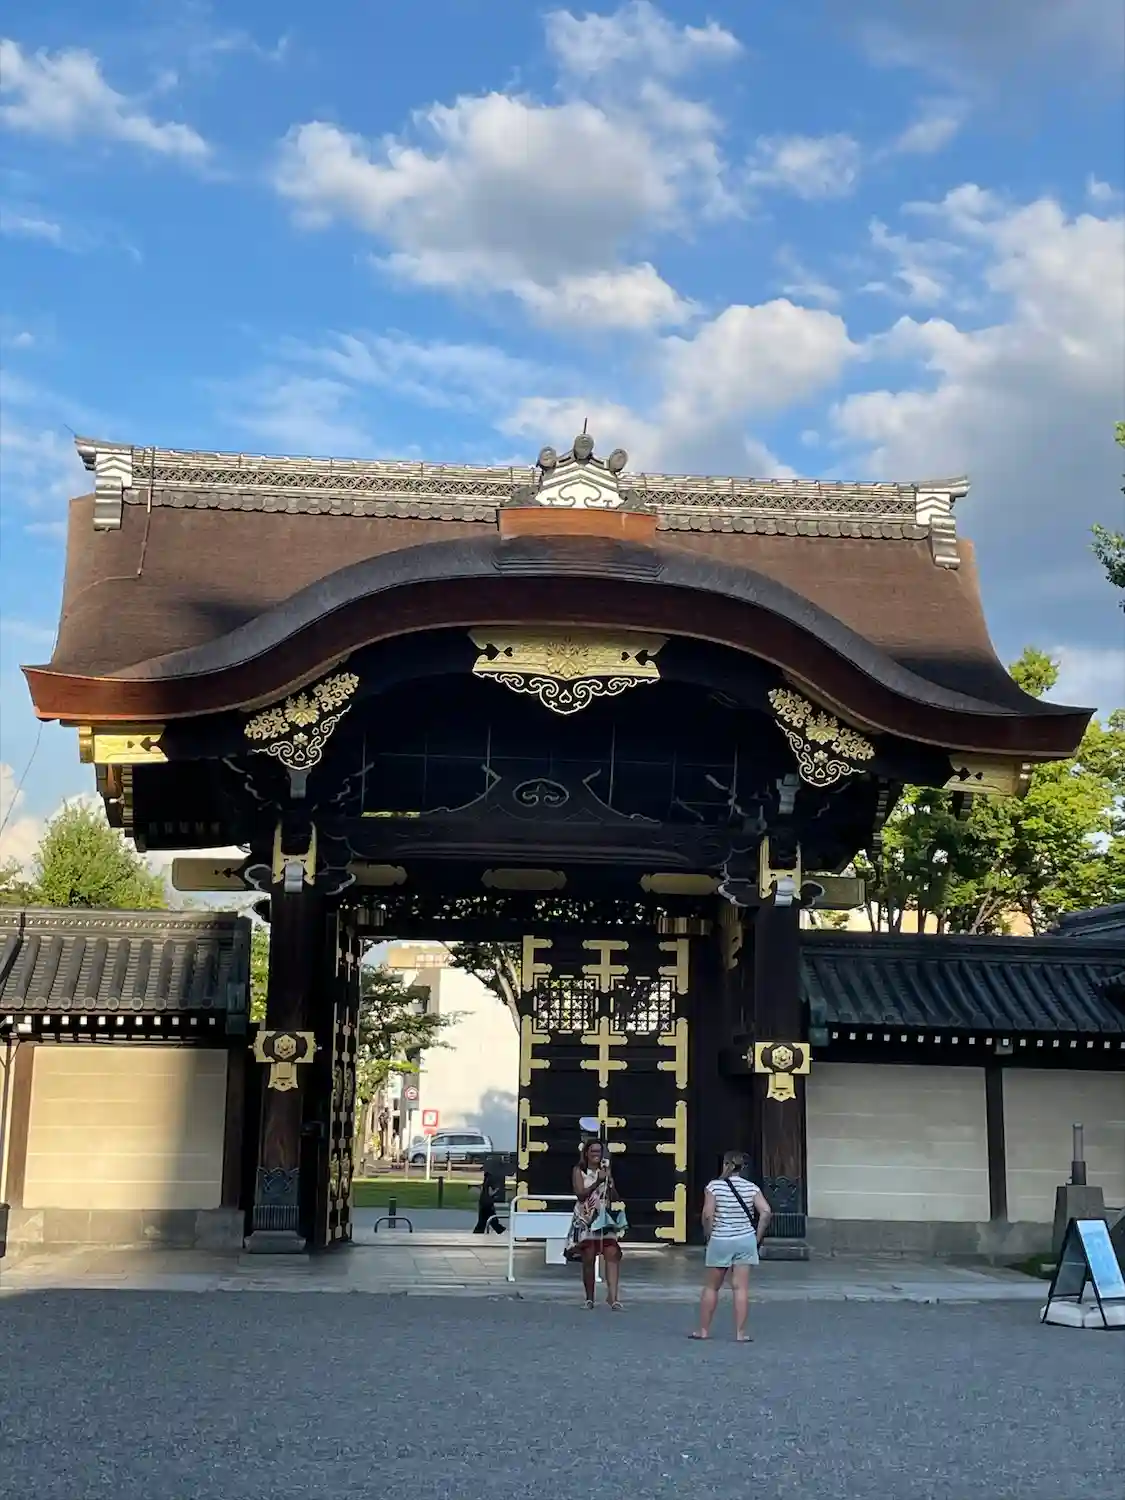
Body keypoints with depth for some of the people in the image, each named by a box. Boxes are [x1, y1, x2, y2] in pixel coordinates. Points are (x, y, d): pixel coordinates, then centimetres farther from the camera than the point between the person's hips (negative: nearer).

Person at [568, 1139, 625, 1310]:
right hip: (586, 1219, -3)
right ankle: (589, 1298, 10)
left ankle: (613, 1296, -19)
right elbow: (580, 1194, -7)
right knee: (588, 1259, -2)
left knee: (612, 1255, -14)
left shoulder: (605, 1171, 15)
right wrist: (597, 1181, -13)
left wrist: (609, 1180, -6)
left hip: (606, 1219, 3)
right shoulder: (579, 1171, 6)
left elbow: (615, 1197, 11)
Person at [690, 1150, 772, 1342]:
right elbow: (766, 1212, -8)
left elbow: (707, 1215, -13)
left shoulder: (715, 1186, -6)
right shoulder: (751, 1187, 0)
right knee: (741, 1288, 3)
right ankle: (740, 1333, 2)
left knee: (711, 1287, 12)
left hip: (720, 1241, -1)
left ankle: (704, 1330, 18)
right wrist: (757, 1236, 0)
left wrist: (709, 1236, 1)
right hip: (745, 1240, 1)